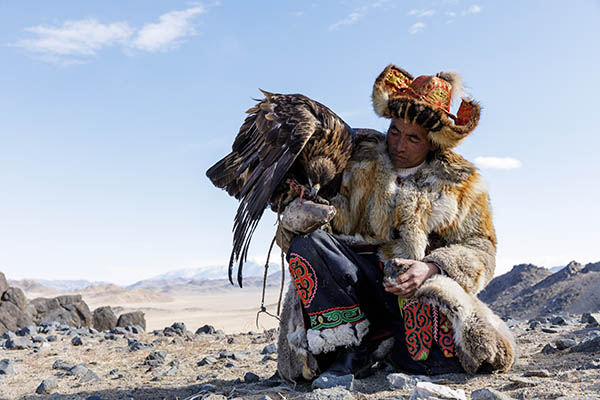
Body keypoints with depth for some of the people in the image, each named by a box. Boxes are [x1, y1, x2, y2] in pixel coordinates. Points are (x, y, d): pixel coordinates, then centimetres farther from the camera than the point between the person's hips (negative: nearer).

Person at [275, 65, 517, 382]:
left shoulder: (460, 184, 8)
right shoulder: (357, 159, 8)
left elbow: (479, 250, 3)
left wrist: (430, 268, -18)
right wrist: (303, 216, -21)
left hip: (413, 293, 0)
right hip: (355, 281, 1)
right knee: (306, 242, -28)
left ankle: (387, 348, 3)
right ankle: (349, 351, -17)